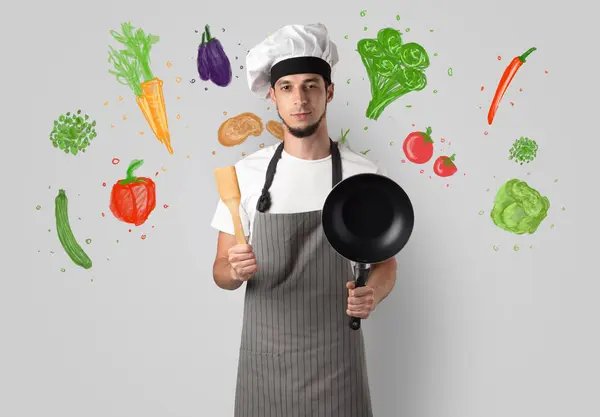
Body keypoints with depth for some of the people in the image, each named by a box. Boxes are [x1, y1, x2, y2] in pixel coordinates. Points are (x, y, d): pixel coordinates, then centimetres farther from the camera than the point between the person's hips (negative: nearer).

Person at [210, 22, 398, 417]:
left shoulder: (364, 174, -7)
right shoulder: (246, 173, -4)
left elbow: (384, 262, 3)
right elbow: (221, 269, 1)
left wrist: (372, 294, -19)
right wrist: (235, 271, -22)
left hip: (335, 354, -1)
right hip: (264, 352, 1)